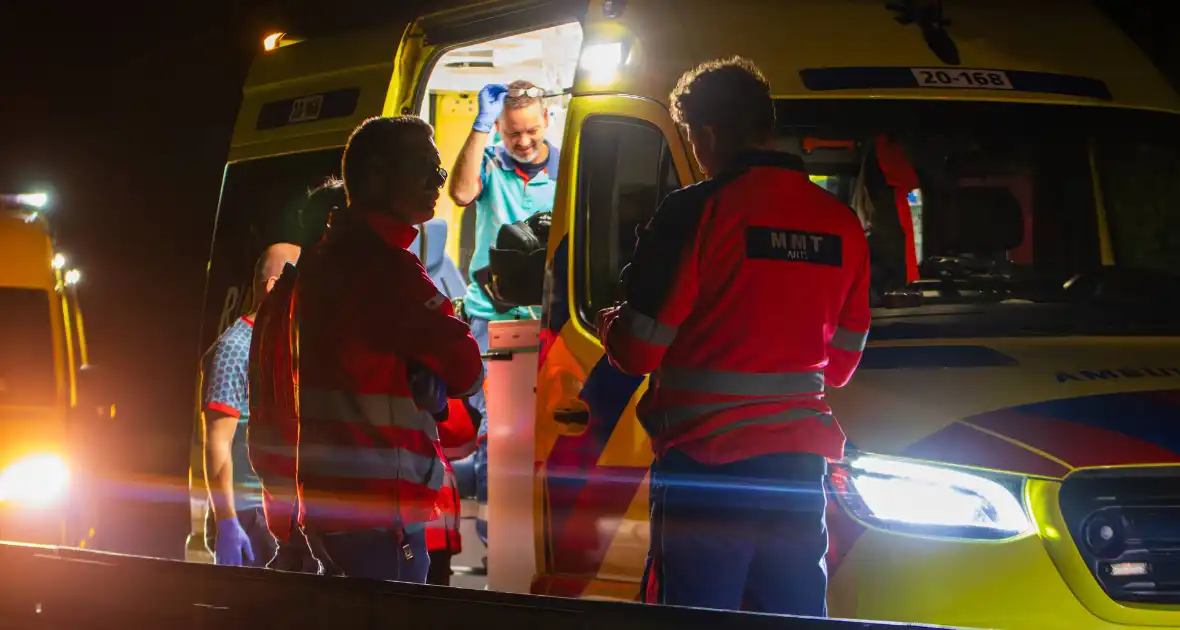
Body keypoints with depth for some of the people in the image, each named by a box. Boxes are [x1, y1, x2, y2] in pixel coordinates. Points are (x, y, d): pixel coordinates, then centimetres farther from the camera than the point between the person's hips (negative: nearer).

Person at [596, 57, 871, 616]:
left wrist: (607, 324, 14)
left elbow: (637, 351, -8)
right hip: (798, 465, 5)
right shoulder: (841, 224, 7)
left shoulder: (695, 212, -11)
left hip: (705, 467, -5)